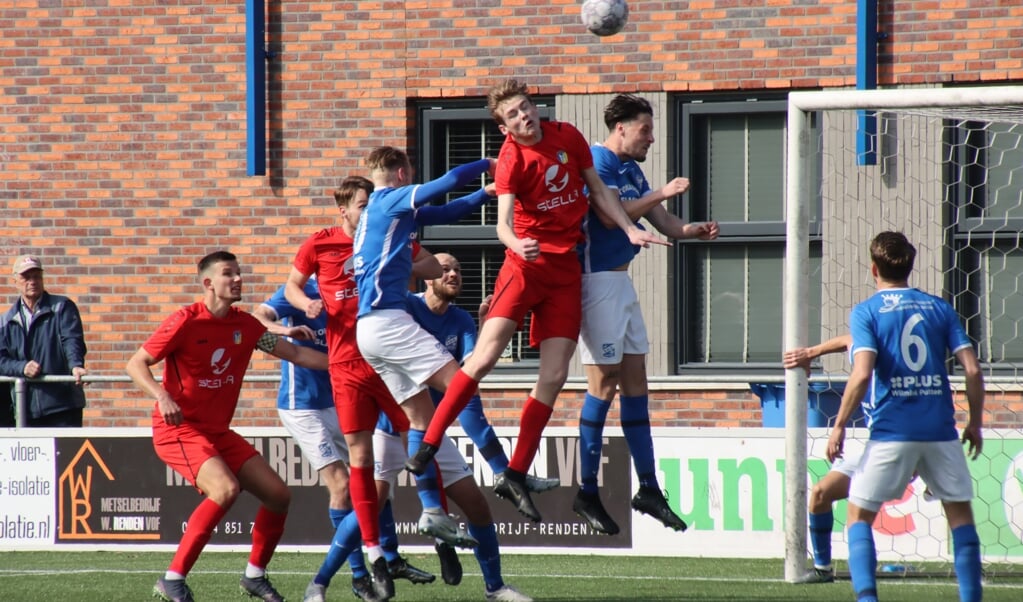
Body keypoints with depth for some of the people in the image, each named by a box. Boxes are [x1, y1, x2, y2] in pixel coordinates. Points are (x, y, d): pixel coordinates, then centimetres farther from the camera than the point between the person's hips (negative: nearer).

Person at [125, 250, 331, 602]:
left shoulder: (245, 325, 5)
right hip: (177, 429, -7)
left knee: (278, 494, 2)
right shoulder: (186, 322, -13)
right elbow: (135, 365, -11)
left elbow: (295, 354, 13)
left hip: (217, 431, 7)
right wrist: (162, 397, -28)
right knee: (226, 489, -30)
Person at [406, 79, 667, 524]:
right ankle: (427, 446, -11)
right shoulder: (511, 161, -12)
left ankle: (515, 476, 6)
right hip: (527, 263, -5)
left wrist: (630, 230, 9)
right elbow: (503, 221, -24)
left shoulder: (568, 137, 3)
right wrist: (515, 243, -45)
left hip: (566, 269, 5)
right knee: (485, 356, -18)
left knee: (554, 376, -1)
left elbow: (598, 191, 16)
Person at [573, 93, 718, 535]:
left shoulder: (631, 170, 15)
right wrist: (662, 194, -23)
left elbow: (663, 224, 15)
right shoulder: (595, 163, -13)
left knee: (634, 379, 10)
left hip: (620, 281, 10)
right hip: (597, 279, -10)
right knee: (604, 382, -7)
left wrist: (692, 230, -5)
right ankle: (588, 493, -1)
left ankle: (649, 489, 13)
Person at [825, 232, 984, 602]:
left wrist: (839, 426, -7)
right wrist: (975, 422, 13)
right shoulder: (939, 308, 8)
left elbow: (862, 373, -14)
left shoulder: (866, 312, -1)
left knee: (860, 515, 8)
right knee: (960, 513, 14)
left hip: (892, 432, -3)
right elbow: (972, 369, 3)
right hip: (940, 431, 3)